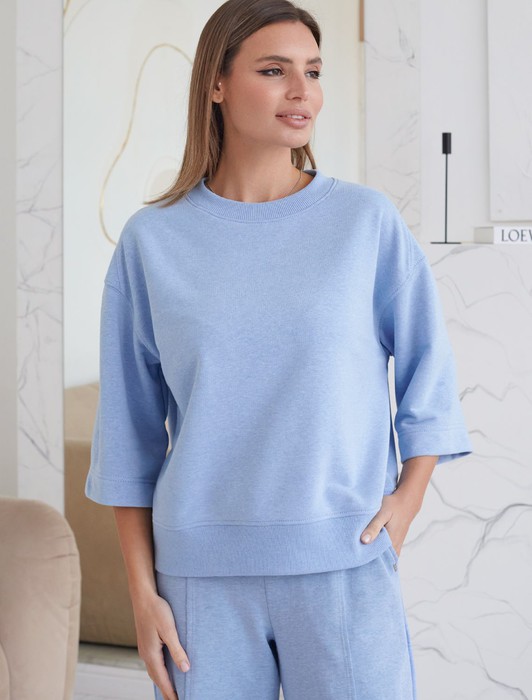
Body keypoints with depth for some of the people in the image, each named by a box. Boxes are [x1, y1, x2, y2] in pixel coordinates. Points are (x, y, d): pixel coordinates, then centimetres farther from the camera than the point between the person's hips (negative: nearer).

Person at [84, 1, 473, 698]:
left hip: (345, 564, 0)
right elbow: (130, 431, 5)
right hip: (201, 569, 1)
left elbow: (427, 366, 10)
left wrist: (408, 499, 1)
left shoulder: (367, 220, 1)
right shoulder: (152, 240, 2)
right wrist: (142, 590, 3)